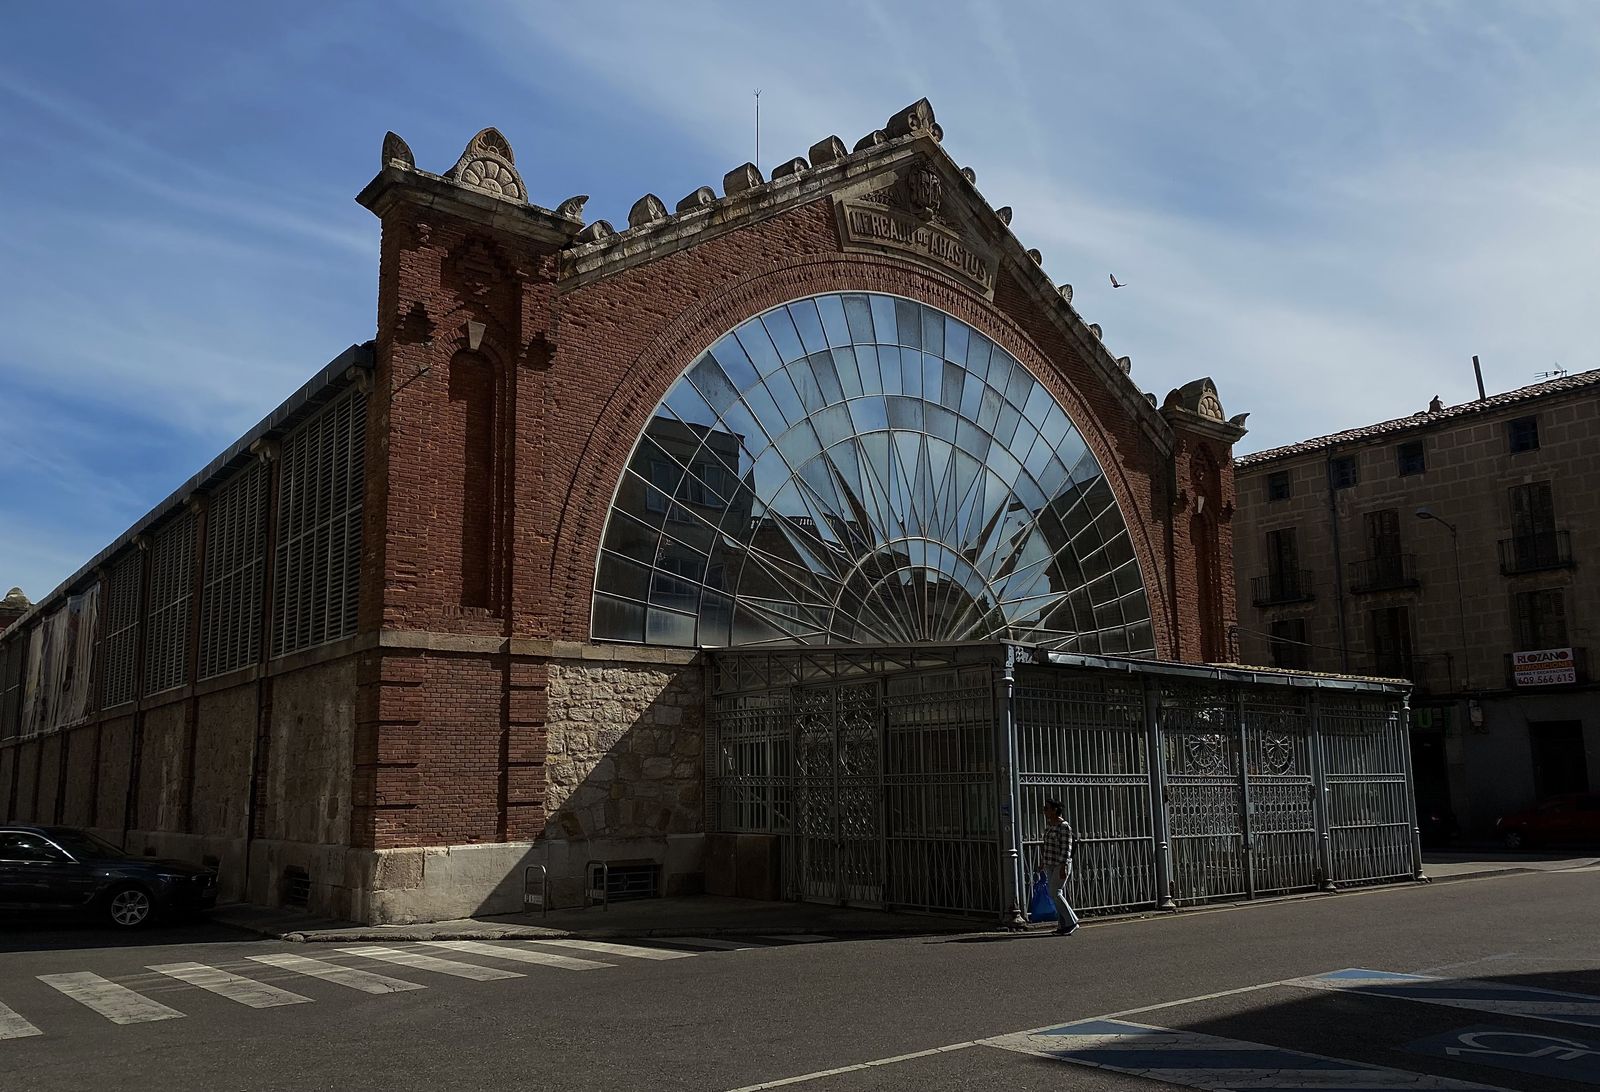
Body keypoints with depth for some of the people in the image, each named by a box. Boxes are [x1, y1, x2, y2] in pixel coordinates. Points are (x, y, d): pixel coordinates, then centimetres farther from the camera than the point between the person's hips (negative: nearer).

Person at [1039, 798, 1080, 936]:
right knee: (1057, 894, 7)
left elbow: (1066, 848, -18)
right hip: (1050, 865, 9)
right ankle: (1063, 926, 11)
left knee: (1055, 893, -13)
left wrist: (1063, 866, -24)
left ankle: (1072, 922, -7)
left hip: (1061, 865, -9)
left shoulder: (1064, 826, -14)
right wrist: (1042, 862, 22)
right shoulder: (1049, 822, 12)